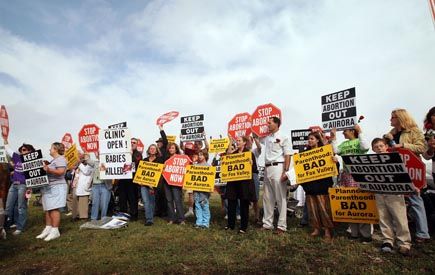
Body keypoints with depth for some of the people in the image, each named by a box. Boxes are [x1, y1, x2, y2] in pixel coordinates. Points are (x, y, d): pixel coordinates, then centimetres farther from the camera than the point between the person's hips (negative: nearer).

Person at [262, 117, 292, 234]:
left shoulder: (283, 138, -1)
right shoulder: (267, 138, 16)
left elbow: (287, 156, -8)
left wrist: (285, 171, -16)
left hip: (278, 168, -7)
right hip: (267, 168, 7)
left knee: (280, 198, -3)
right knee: (267, 198, 10)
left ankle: (282, 226, 6)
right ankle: (267, 223, 20)